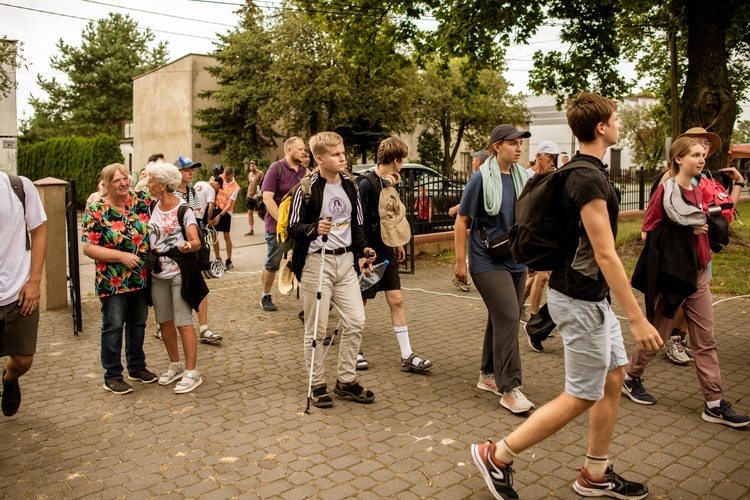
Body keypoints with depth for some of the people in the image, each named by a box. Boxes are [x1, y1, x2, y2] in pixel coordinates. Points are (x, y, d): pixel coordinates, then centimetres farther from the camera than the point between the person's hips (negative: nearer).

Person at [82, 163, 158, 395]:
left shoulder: (141, 199, 1)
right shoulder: (96, 210, -9)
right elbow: (88, 247, -12)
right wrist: (122, 256, -20)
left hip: (142, 278, 5)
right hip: (113, 281, -4)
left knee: (138, 324, 16)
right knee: (114, 326, 3)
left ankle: (137, 367, 32)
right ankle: (112, 376, 16)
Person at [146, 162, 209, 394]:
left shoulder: (183, 210, -12)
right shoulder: (152, 207, 7)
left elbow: (196, 241, -19)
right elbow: (146, 234, 15)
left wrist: (188, 245, -40)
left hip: (179, 272, -7)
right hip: (157, 273, 7)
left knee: (183, 323, -4)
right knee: (164, 321, 13)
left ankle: (192, 373, 5)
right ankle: (175, 365, 29)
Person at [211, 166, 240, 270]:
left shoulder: (235, 187, -16)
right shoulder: (221, 178, -4)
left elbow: (229, 205, -19)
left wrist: (219, 216, -27)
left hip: (226, 212, -4)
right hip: (216, 208, 4)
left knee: (227, 236, -4)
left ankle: (229, 261, 5)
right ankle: (218, 259, 14)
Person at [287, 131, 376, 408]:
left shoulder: (349, 186, 10)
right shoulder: (307, 188, -9)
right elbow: (293, 227, -8)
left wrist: (362, 249, 2)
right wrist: (315, 228, -26)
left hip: (345, 260, 6)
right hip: (316, 262, -5)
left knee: (356, 320, 3)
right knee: (316, 327, 2)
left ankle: (346, 381, 19)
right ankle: (317, 385, 18)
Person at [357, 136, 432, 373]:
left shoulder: (389, 182, 9)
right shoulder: (367, 183, -17)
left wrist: (397, 243, 17)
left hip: (387, 252, 8)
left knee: (396, 300, 5)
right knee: (359, 302, 7)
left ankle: (407, 356, 9)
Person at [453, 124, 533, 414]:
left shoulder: (523, 177, 6)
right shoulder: (481, 179, -9)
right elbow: (461, 221, -7)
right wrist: (460, 262, -8)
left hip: (516, 260, 6)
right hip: (488, 261, -6)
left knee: (501, 319, 13)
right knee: (508, 317, -12)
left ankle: (488, 375, 29)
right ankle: (509, 389, -3)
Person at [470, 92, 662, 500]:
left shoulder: (581, 172, 10)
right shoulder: (589, 180, -21)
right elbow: (605, 255, -24)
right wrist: (638, 319, -21)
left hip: (593, 297, 10)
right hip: (581, 301, -10)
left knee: (614, 377, 15)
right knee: (582, 396, 0)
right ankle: (496, 455, 9)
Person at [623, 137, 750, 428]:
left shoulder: (698, 192, 12)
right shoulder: (666, 191, -11)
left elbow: (705, 226, 20)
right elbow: (648, 232, -16)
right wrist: (688, 230, -15)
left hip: (697, 272, 7)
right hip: (672, 273, -7)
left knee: (705, 340, 7)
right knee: (658, 333, 6)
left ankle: (714, 403, 12)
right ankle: (630, 378, 26)